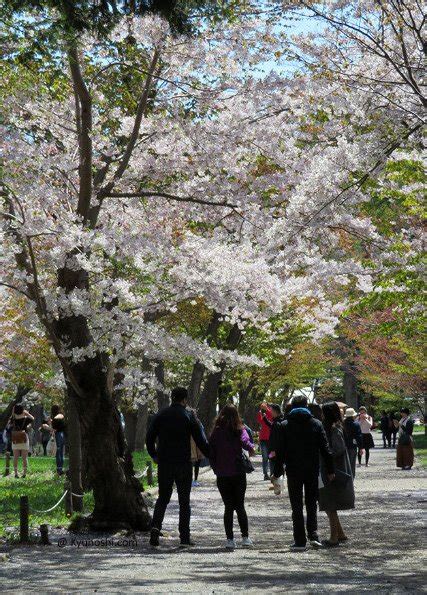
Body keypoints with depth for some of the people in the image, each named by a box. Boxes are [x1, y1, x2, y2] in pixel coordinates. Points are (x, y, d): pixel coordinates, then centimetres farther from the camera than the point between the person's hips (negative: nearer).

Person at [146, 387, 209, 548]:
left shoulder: (160, 415, 4)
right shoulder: (188, 416, -5)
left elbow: (149, 438, 6)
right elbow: (201, 441, -6)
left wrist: (154, 455, 20)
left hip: (164, 464, 2)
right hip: (183, 465, -2)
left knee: (163, 498, 14)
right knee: (184, 501, 6)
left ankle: (155, 527, -9)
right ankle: (184, 538, 3)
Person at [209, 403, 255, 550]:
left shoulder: (216, 432, -1)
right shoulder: (240, 431, -5)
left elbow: (211, 453, 0)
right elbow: (246, 443, -22)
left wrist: (216, 469, 9)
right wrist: (251, 447, -1)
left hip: (222, 476, 1)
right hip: (238, 474, -1)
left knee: (228, 507, 8)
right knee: (240, 506, 12)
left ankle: (230, 539, 2)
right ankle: (245, 537, 10)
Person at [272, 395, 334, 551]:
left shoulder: (284, 426, -2)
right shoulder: (316, 424, 1)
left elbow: (279, 452, -4)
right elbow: (325, 449, 1)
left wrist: (277, 473, 1)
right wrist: (330, 470, 6)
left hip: (293, 472, -1)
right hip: (312, 471, 1)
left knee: (297, 506, 4)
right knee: (312, 503, 15)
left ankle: (300, 541, 1)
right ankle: (313, 535, 1)